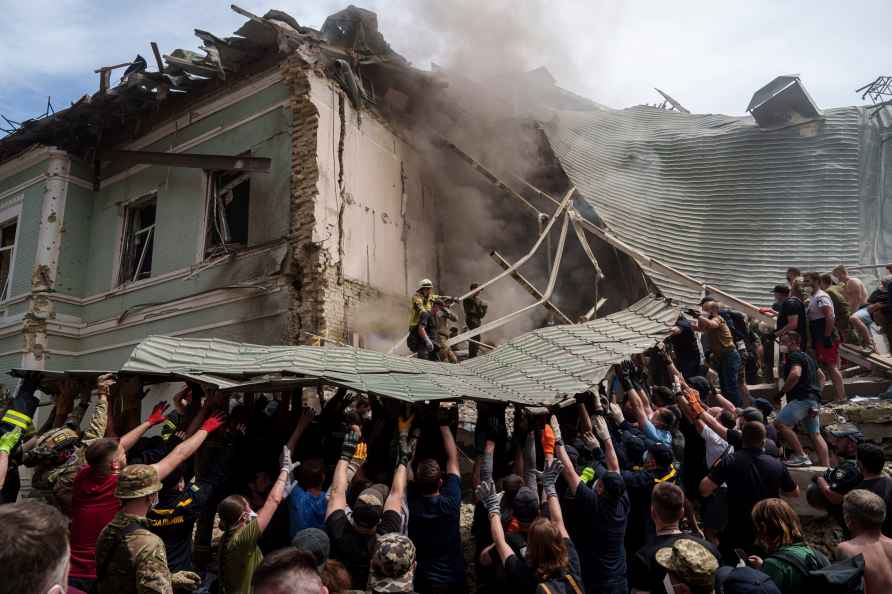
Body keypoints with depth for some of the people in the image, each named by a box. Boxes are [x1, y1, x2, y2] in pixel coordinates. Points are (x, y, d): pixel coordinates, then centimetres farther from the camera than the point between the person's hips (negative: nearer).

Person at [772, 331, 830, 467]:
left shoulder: (794, 356, -7)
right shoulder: (807, 356, 25)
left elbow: (795, 374, -24)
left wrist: (782, 391, -16)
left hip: (802, 398, -11)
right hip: (814, 400, 11)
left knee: (780, 424, -16)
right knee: (815, 434, 10)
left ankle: (801, 456, -17)